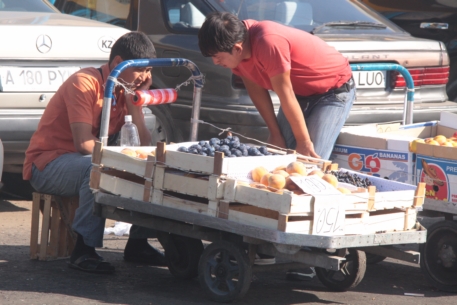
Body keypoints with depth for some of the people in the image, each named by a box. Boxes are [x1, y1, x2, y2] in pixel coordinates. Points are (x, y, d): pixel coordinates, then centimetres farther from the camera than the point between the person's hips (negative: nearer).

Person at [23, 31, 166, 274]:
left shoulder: (126, 90, 5)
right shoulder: (85, 83, -19)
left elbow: (145, 145, -4)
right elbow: (84, 144, -28)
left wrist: (134, 102, -11)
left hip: (90, 163, 8)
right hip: (46, 164, -8)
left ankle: (138, 243, 6)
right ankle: (84, 251, -32)